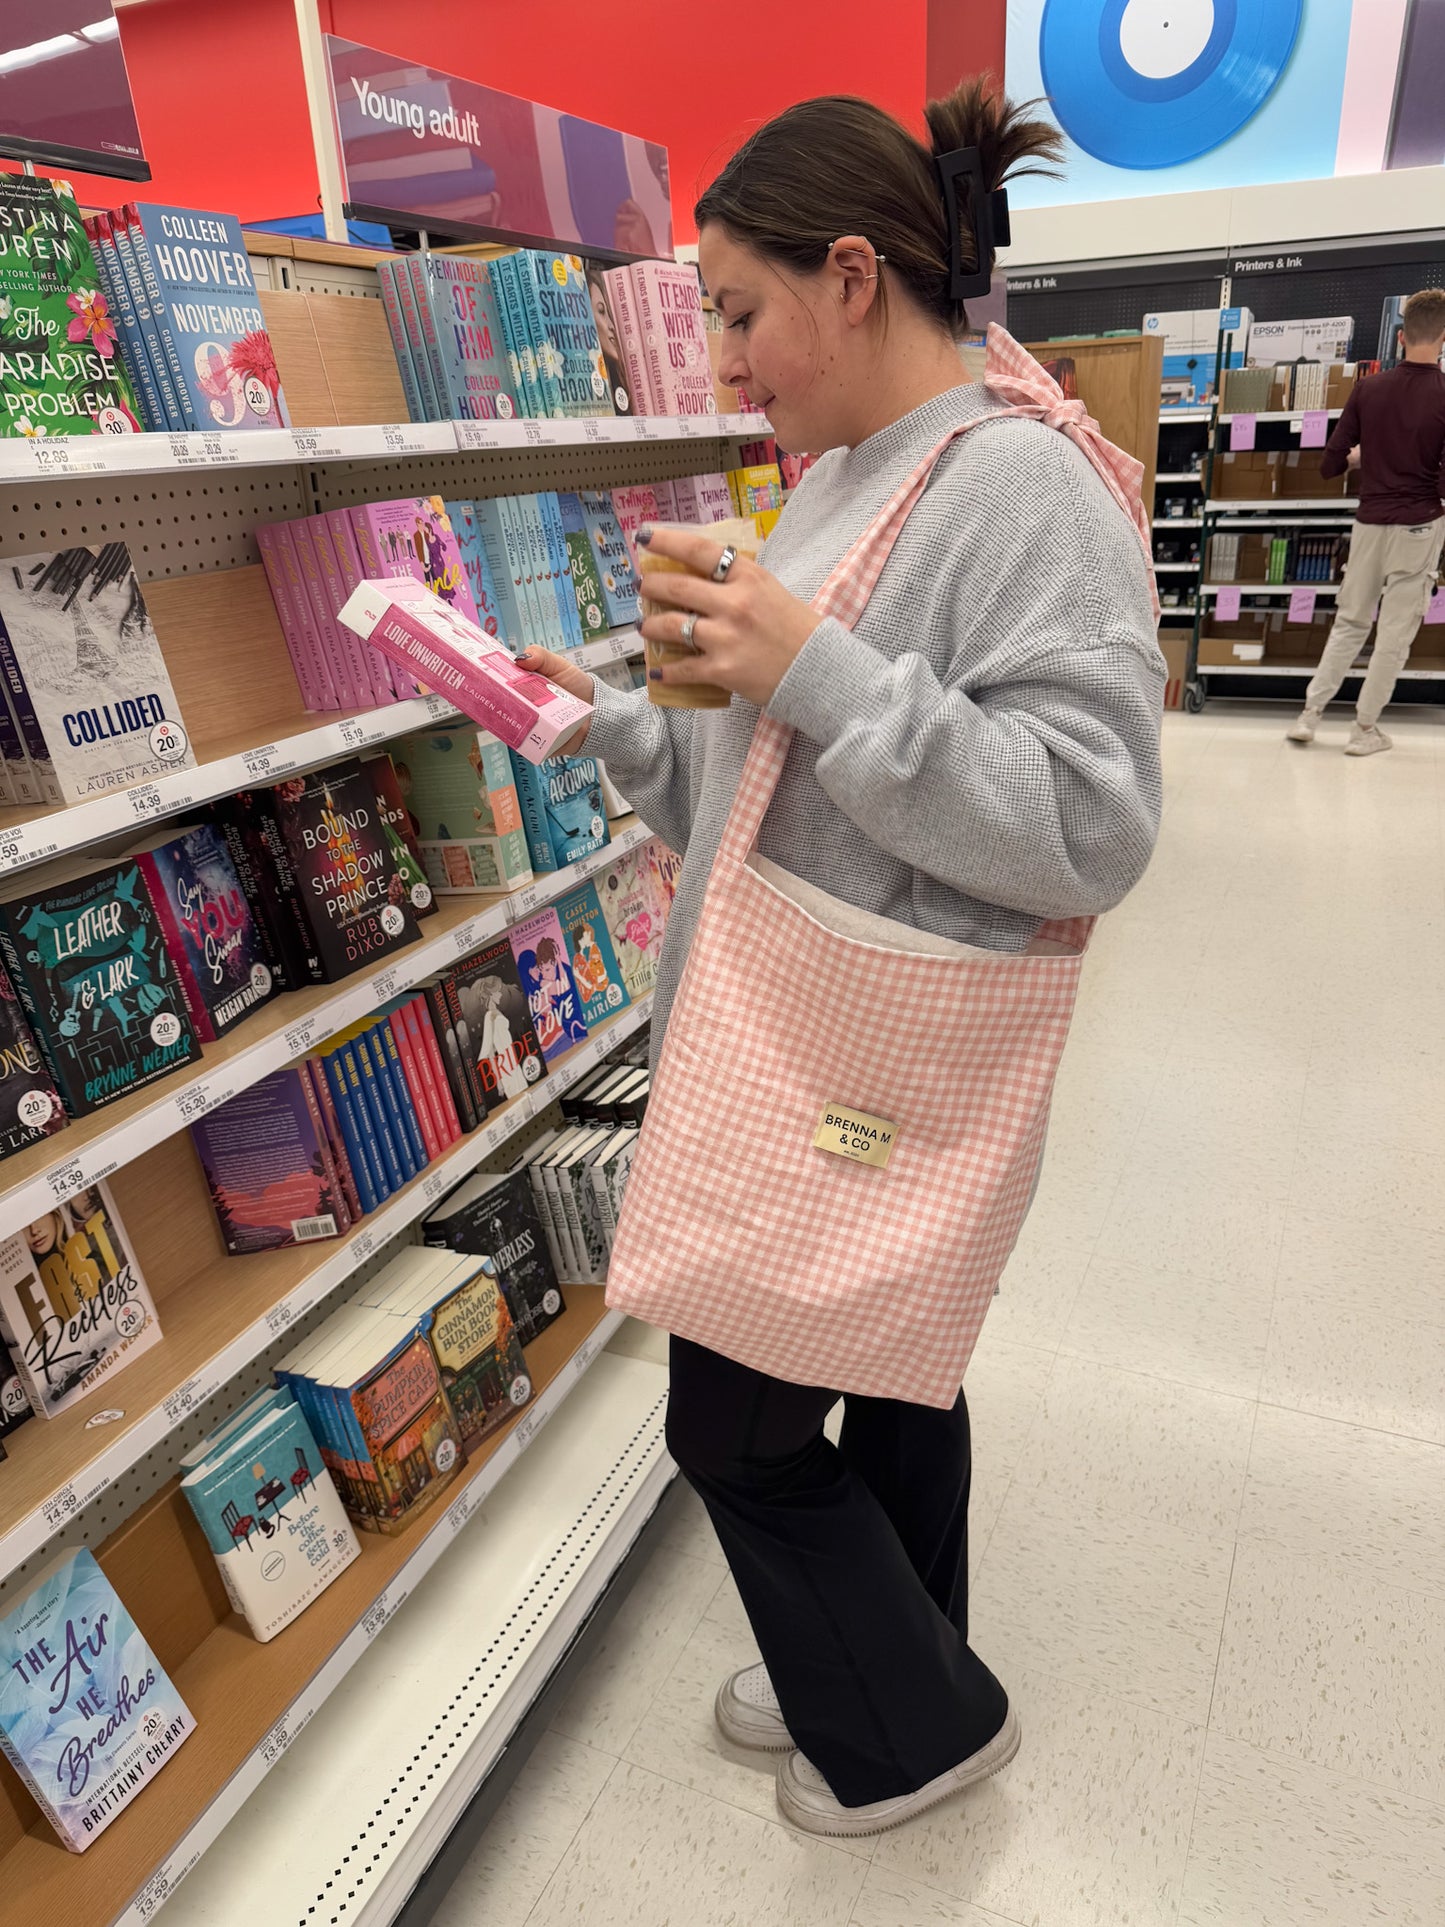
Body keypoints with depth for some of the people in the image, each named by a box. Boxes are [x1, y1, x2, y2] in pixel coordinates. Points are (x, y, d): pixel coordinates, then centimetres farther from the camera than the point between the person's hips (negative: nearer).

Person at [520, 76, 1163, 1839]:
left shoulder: (1022, 485, -17)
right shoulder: (833, 485, 11)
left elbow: (1087, 832, -24)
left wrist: (815, 670, -27)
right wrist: (611, 726, 3)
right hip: (791, 1060, 8)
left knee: (735, 1423, 7)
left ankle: (916, 1727, 35)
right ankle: (878, 1676, 48)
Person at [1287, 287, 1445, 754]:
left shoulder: (1367, 389, -3)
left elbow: (1329, 465, 0)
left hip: (1369, 522, 3)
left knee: (1349, 622, 15)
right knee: (1395, 632, 5)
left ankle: (1311, 713, 14)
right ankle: (1364, 729, 9)